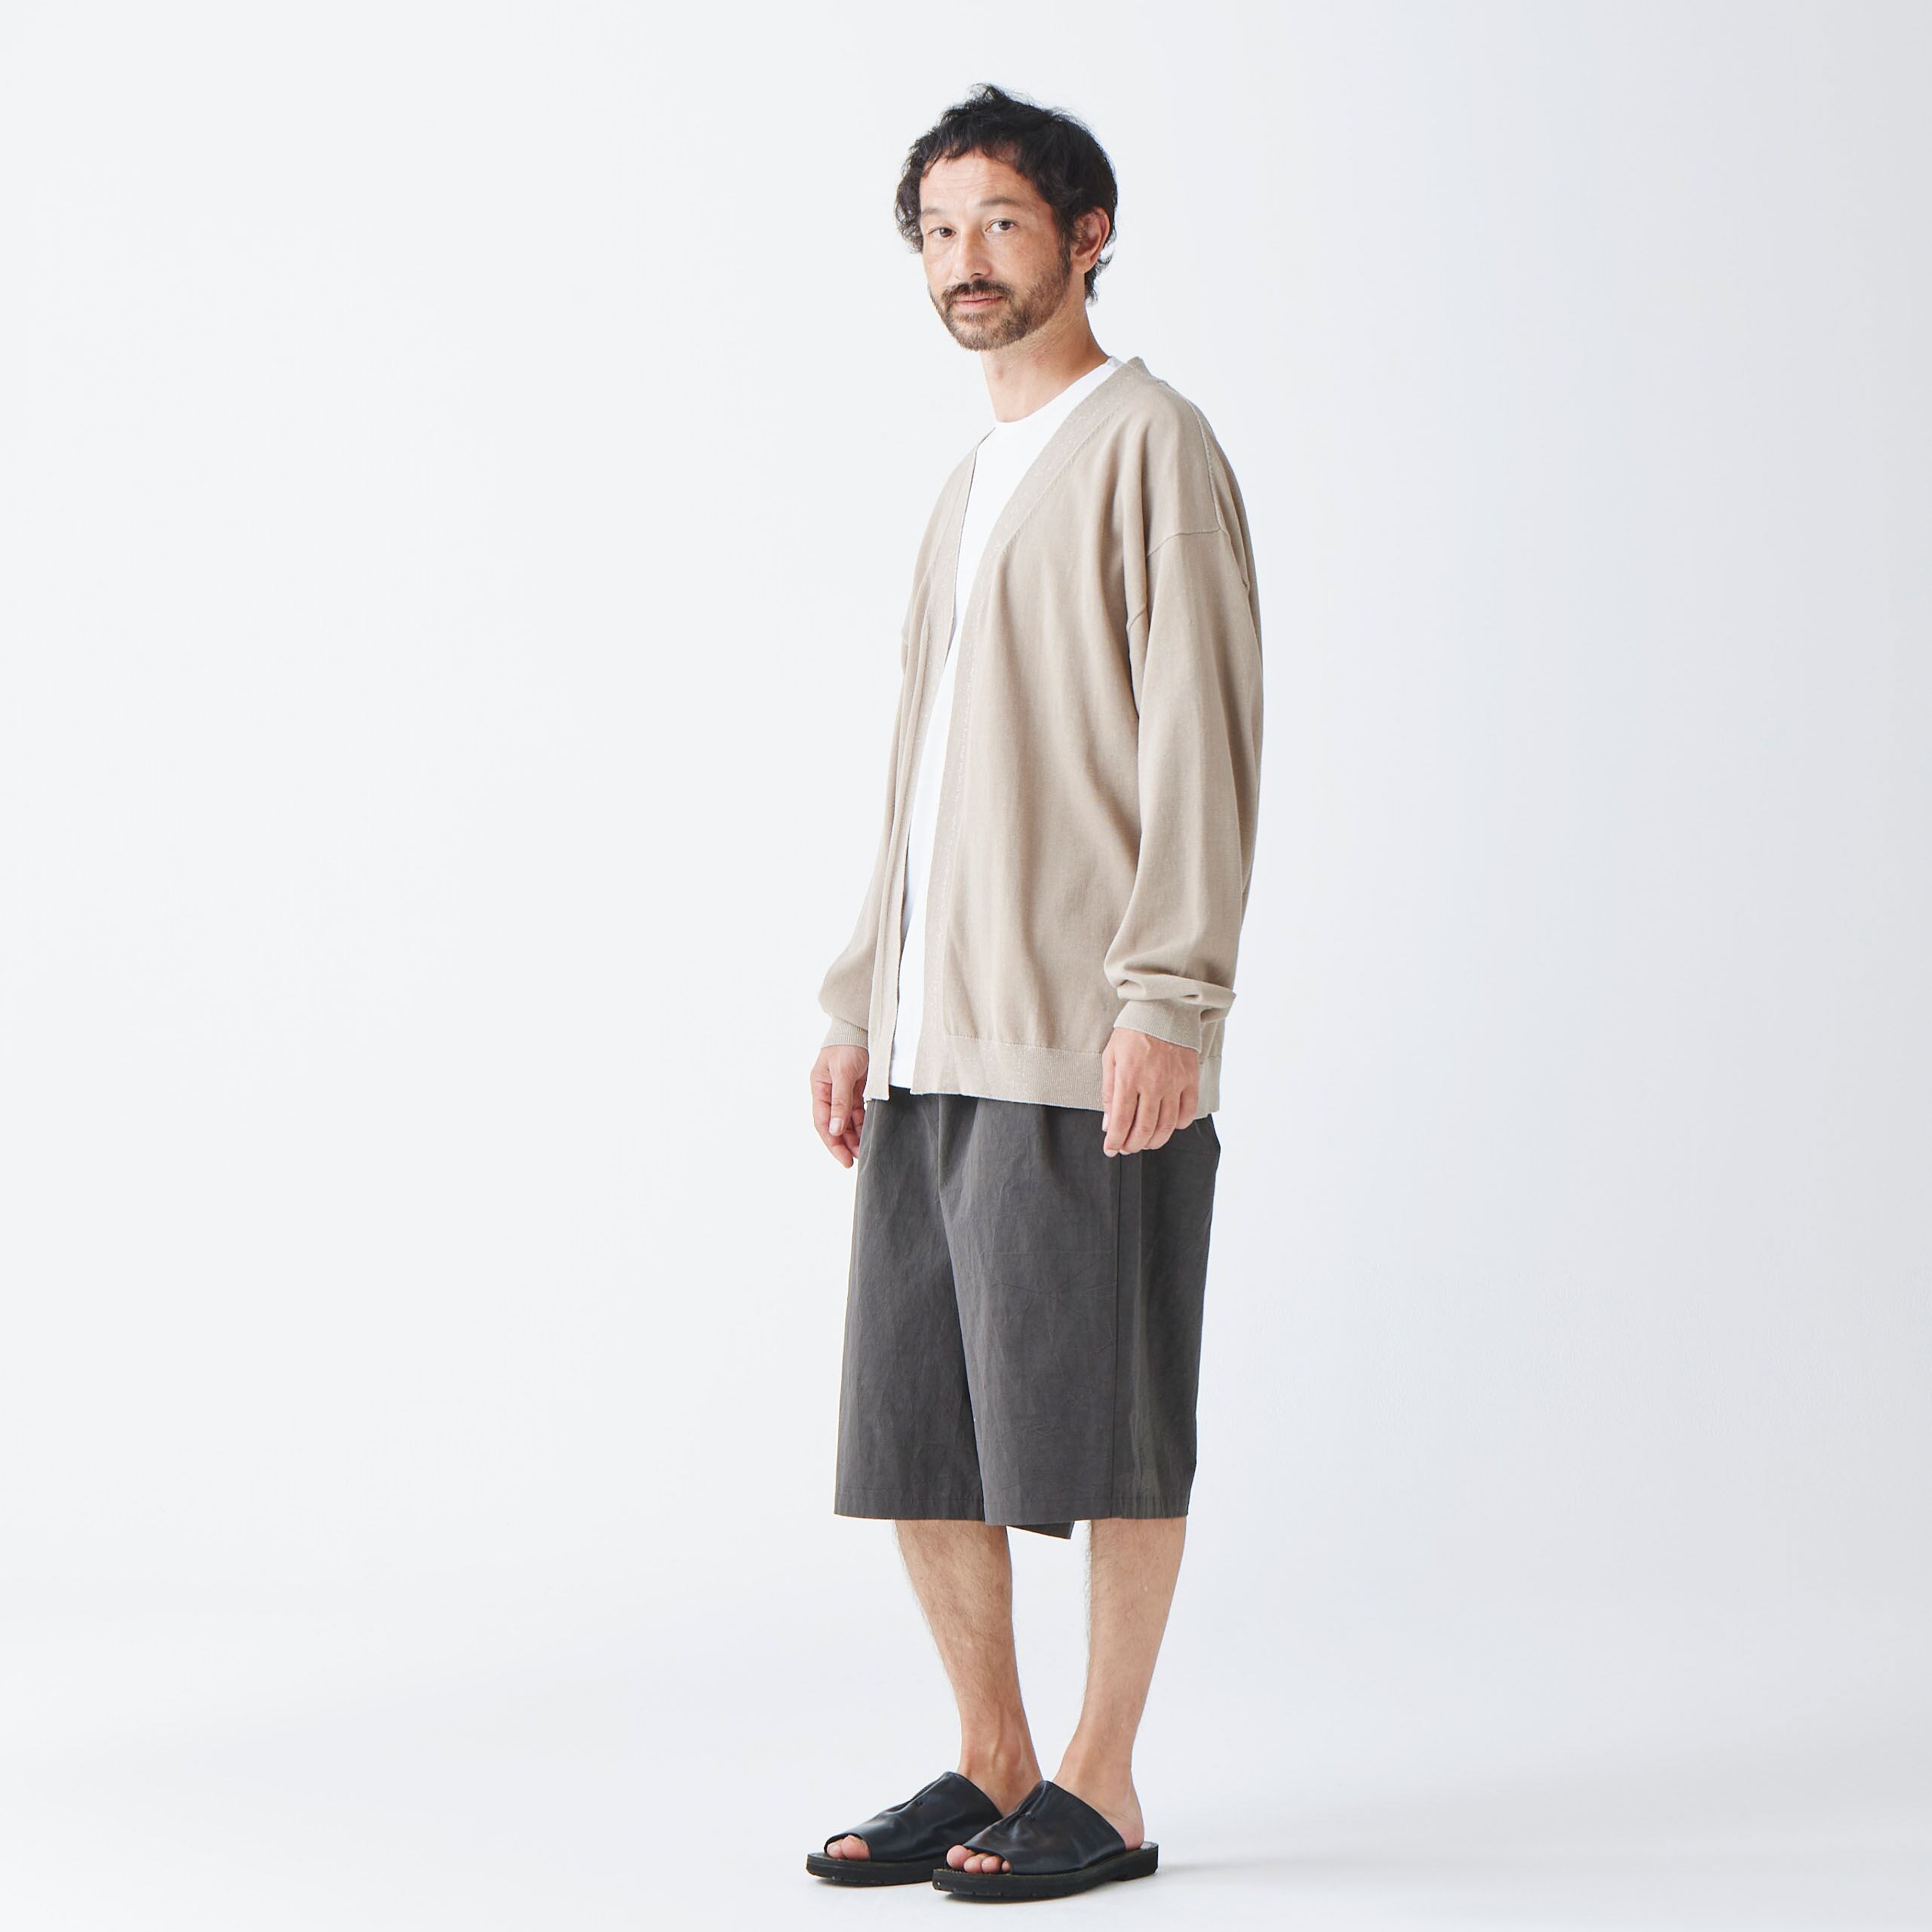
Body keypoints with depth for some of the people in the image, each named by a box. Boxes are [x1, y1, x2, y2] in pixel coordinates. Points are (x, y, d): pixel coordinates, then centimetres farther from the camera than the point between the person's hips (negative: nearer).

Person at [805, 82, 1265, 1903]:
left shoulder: (1149, 444, -2)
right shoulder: (968, 489, 22)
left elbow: (1203, 741, -11)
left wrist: (1167, 999, -19)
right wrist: (857, 1004, 18)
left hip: (1087, 1040, -8)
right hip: (936, 1044, 8)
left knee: (1099, 1421, -3)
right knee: (916, 1429, 8)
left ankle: (1099, 1787, 6)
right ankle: (990, 1763, 19)